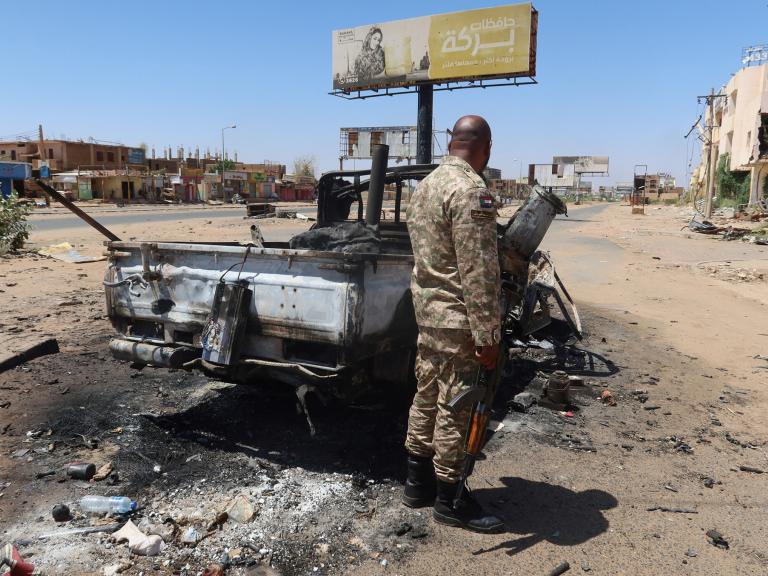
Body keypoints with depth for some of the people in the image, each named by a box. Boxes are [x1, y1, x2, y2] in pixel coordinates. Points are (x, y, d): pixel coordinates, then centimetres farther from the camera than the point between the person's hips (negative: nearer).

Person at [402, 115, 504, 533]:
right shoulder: (472, 190, -18)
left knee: (427, 396, 17)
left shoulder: (425, 186, 12)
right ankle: (449, 499, 18)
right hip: (457, 319, -9)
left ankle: (418, 483, 31)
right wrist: (487, 334, -19)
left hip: (427, 310, 9)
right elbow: (479, 273, -22)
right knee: (454, 408, 3)